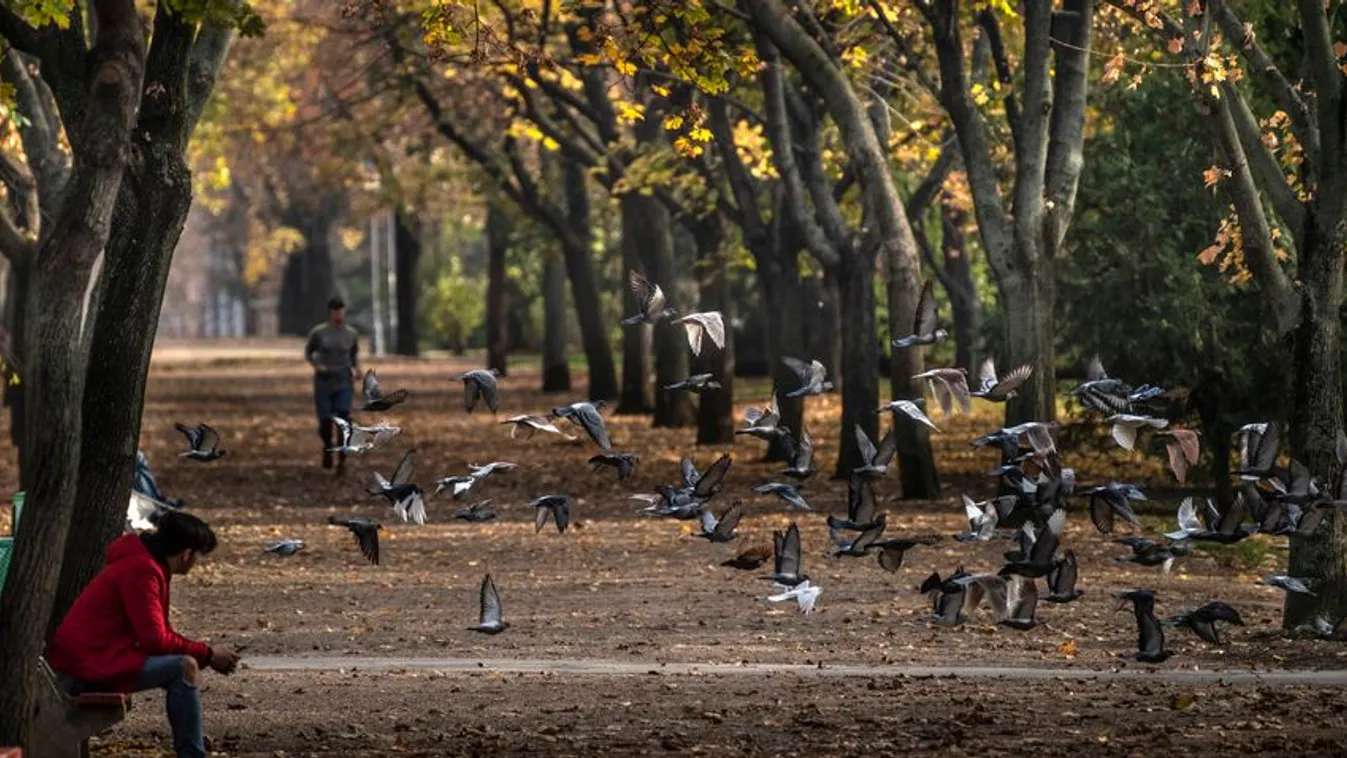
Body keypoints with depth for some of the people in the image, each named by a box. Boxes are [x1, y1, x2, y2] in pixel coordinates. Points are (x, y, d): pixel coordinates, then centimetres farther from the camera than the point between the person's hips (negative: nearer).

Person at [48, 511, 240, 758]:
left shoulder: (146, 564, 15)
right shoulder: (141, 570, -18)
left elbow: (160, 633, 20)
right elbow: (155, 640, -21)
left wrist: (207, 654, 10)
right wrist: (207, 654, -9)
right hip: (90, 664, -11)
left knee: (183, 662, 16)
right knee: (184, 668, -19)